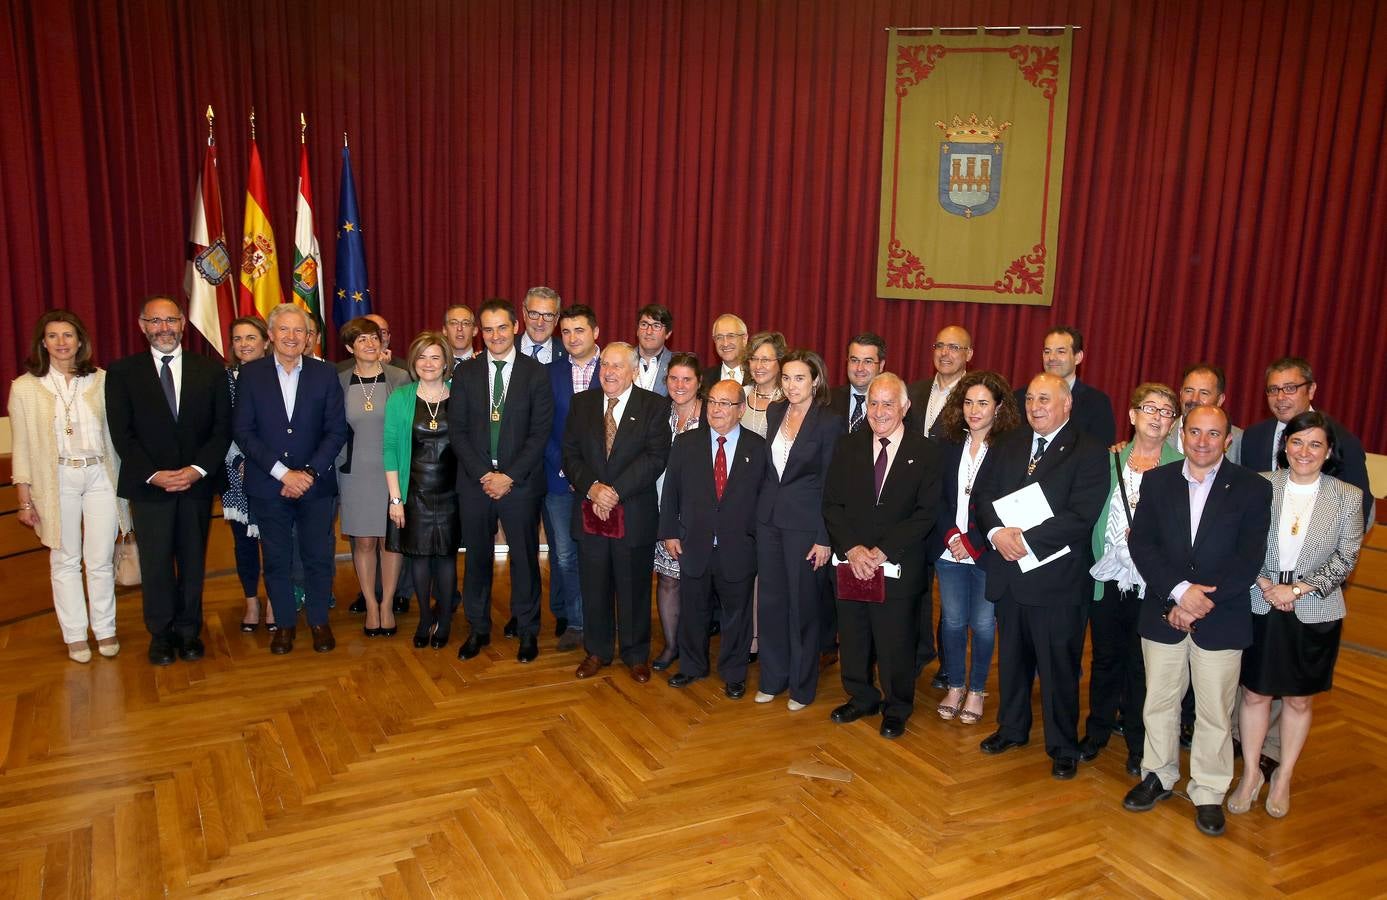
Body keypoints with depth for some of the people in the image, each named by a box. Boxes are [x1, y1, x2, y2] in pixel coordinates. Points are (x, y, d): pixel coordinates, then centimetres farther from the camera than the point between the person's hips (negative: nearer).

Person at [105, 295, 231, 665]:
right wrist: (153, 474, -13)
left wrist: (198, 469, -12)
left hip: (197, 482, 1)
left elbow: (222, 427, 1)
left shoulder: (210, 370, 3)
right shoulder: (122, 372, 2)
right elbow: (122, 433, -3)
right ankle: (161, 635, 20)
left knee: (193, 561, 9)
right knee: (156, 564, 5)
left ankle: (189, 631, 22)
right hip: (148, 484, -1)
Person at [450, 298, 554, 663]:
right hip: (475, 481, 2)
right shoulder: (466, 373, 4)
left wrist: (509, 476, -13)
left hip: (521, 482, -2)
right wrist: (483, 474, -10)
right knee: (477, 557, 11)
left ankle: (527, 630, 23)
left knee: (524, 557, 8)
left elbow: (540, 432, -7)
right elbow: (457, 430, 0)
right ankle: (478, 629, 27)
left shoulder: (536, 372, -2)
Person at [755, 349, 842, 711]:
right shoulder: (774, 412, 6)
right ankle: (773, 678, 27)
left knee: (802, 603, 6)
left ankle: (802, 684, 22)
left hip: (804, 522, -5)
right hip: (768, 518, 5)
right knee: (770, 599, 12)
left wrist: (824, 538, -12)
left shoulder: (830, 423, -10)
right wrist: (762, 508, 6)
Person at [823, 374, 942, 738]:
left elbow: (927, 513, -9)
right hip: (850, 563, 3)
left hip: (898, 567, -3)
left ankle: (896, 709, 29)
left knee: (895, 643, 8)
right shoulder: (847, 448, 5)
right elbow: (831, 505, 2)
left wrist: (883, 551, -16)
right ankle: (861, 698, 36)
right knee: (852, 637, 14)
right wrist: (851, 548, -12)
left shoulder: (925, 452, -4)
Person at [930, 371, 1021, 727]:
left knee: (983, 624, 6)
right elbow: (937, 495, 4)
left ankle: (976, 690, 24)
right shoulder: (948, 442, 4)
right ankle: (954, 687, 27)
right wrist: (951, 536, -8)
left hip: (987, 551, -3)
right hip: (948, 548, 3)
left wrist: (971, 542, -13)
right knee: (952, 620, 10)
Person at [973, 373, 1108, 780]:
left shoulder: (1088, 452, -9)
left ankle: (1063, 746, 23)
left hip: (1057, 578, -5)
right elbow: (983, 494, 5)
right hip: (1009, 573, 5)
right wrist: (996, 532, -14)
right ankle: (1012, 728, 38)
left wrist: (1026, 539, -21)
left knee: (1059, 666, 6)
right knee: (1012, 657, 19)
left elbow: (1081, 516, -18)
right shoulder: (1008, 445, 9)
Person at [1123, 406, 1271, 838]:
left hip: (1222, 619, -2)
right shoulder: (1157, 481, 2)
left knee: (1215, 711, 8)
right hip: (1163, 613, 2)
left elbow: (1249, 559, -10)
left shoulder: (1253, 488, -3)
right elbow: (1141, 544, -6)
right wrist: (1180, 590, -19)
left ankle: (1208, 793, 25)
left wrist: (1200, 602, -17)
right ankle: (1159, 775, 33)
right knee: (1159, 702, 14)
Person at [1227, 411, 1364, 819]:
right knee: (1255, 693, 10)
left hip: (1314, 614, 0)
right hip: (1260, 607, 0)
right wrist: (1263, 583, -14)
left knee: (1299, 699, 14)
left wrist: (1298, 589, -14)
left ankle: (1283, 778, 31)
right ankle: (1250, 775, 26)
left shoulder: (1347, 497, -3)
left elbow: (1346, 559, -4)